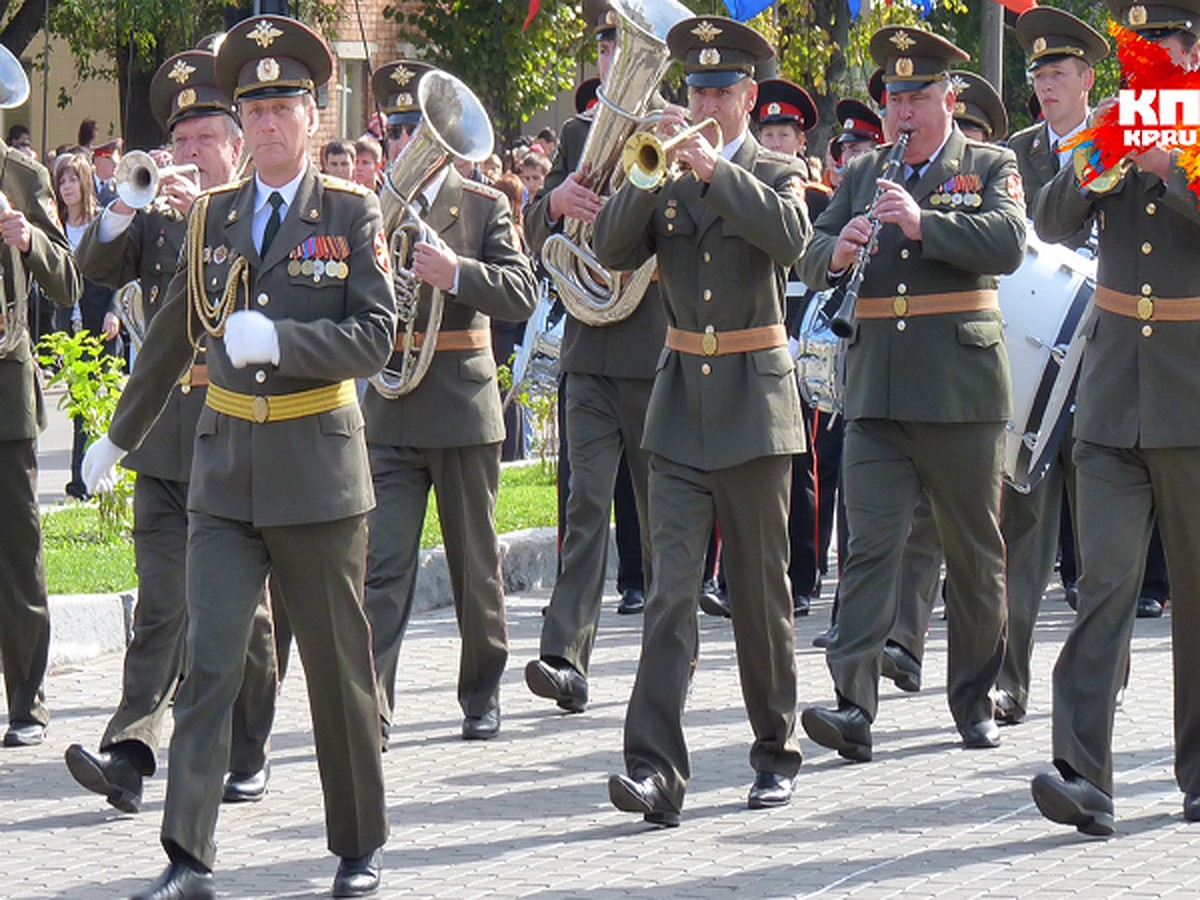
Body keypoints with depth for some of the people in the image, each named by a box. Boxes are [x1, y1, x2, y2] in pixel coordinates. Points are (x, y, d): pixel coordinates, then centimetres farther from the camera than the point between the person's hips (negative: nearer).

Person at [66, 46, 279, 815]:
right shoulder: (159, 220, 14)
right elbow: (96, 269, 3)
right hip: (163, 439, 3)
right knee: (162, 607, -4)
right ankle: (131, 752, -13)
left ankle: (248, 758, 17)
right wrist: (124, 211, -14)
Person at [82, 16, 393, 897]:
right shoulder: (214, 214, 8)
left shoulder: (352, 211, -2)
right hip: (225, 472, 3)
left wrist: (277, 339, -23)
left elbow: (375, 335, -11)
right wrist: (121, 435, 26)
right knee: (209, 661, -6)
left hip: (318, 467, -3)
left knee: (339, 666, 7)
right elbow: (175, 333, 19)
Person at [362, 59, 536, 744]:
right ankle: (371, 706, -13)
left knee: (476, 562, 9)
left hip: (463, 402, -1)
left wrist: (456, 274, -24)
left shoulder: (485, 206, 2)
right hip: (389, 410, 1)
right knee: (382, 564, -9)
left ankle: (483, 694, 23)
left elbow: (523, 294, -8)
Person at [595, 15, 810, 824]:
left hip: (755, 400, -2)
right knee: (671, 589, -8)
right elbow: (614, 251, -2)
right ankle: (655, 768, -15)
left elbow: (790, 236, -18)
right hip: (682, 406, 2)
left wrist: (713, 166, -22)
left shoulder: (778, 172, 4)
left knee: (762, 590, 5)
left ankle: (777, 751, 19)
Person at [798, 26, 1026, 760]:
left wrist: (924, 222, -24)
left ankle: (976, 701, 21)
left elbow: (1008, 244, -14)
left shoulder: (991, 168, 4)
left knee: (976, 552, 8)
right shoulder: (861, 176, 15)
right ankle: (855, 706, -16)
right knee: (870, 544, -8)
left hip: (963, 390, -2)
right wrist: (837, 253, -12)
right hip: (876, 392, 2)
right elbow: (812, 260, 11)